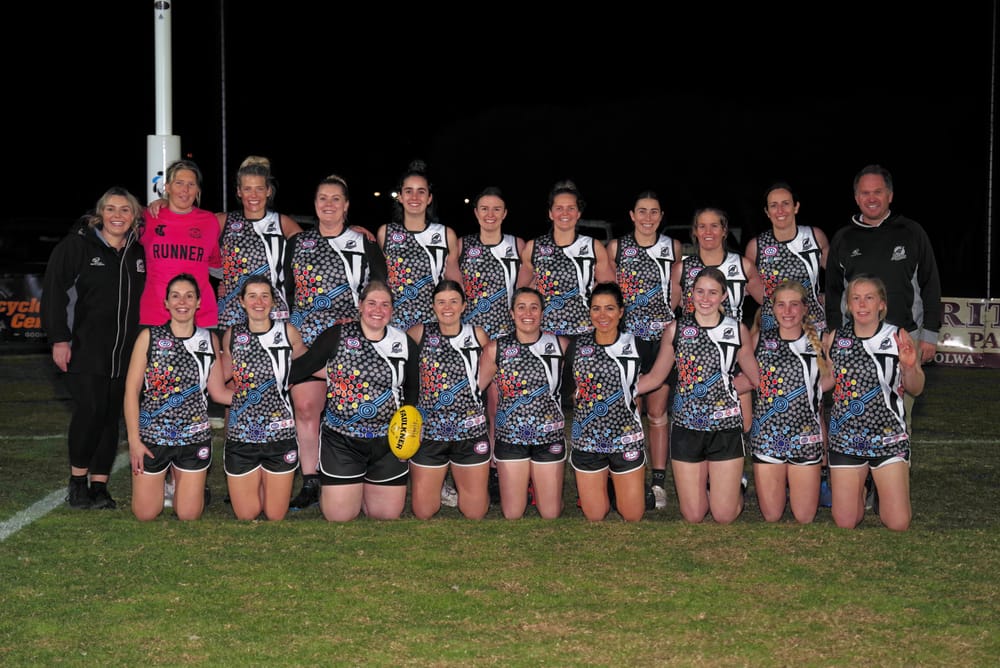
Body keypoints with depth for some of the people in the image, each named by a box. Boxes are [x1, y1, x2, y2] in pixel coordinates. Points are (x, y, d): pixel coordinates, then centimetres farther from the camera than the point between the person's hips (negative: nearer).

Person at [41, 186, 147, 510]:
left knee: (112, 416, 4)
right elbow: (54, 291, -4)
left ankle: (100, 488, 11)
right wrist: (59, 338, -11)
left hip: (124, 354, 4)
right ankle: (77, 483, 1)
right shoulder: (77, 245, -1)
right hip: (85, 349, -4)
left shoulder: (140, 253, 11)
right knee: (90, 410, -15)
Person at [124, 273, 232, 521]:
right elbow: (132, 390, -4)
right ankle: (160, 479, 37)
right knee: (145, 514, 6)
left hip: (194, 437, 1)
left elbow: (218, 391, 6)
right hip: (151, 436, -1)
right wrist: (134, 440, -9)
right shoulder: (149, 337, -4)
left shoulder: (209, 340, 2)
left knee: (189, 515, 6)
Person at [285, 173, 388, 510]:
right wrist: (290, 326, 8)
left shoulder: (364, 245, 4)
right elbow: (286, 291, 17)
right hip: (306, 339, 3)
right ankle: (310, 483, 4)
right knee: (305, 406, -3)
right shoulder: (297, 243, 12)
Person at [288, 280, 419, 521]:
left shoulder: (405, 344, 3)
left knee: (388, 514, 8)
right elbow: (304, 365, -2)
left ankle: (365, 487, 38)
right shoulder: (337, 336, -4)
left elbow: (412, 389, 12)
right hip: (341, 440, -2)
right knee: (339, 516, 1)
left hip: (388, 441, 2)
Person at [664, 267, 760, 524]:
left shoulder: (738, 330, 2)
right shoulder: (677, 328, 2)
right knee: (693, 516, 6)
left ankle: (737, 484, 36)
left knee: (725, 516, 3)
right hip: (686, 426, 1)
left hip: (726, 426, 0)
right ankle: (709, 482, 38)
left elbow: (755, 377, 12)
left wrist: (729, 387, 1)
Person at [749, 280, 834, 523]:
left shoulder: (818, 342, 1)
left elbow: (829, 380, 12)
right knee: (771, 517, 5)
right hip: (767, 435, 0)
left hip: (806, 436, 0)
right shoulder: (759, 339, 0)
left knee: (805, 518, 5)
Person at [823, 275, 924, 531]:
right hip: (845, 438, 1)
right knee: (845, 523, 4)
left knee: (898, 523, -4)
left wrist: (910, 367, -16)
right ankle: (858, 488, 35)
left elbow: (916, 389, 3)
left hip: (889, 436, -1)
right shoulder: (834, 339, 1)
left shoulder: (899, 338, -3)